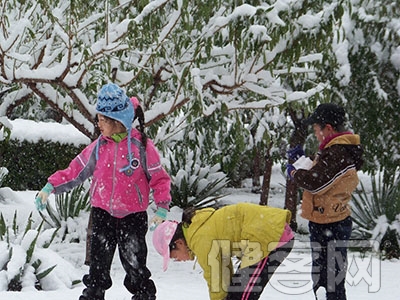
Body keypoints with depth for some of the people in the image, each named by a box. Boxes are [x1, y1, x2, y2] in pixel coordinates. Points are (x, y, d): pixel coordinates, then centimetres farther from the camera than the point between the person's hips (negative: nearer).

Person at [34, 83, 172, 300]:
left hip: (133, 216, -3)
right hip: (102, 214, 3)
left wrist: (162, 206, -13)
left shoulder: (141, 145, -9)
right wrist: (50, 187, -2)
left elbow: (159, 177, -4)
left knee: (135, 264, 0)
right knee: (98, 264, 4)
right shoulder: (98, 146, 2)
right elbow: (75, 171, 7)